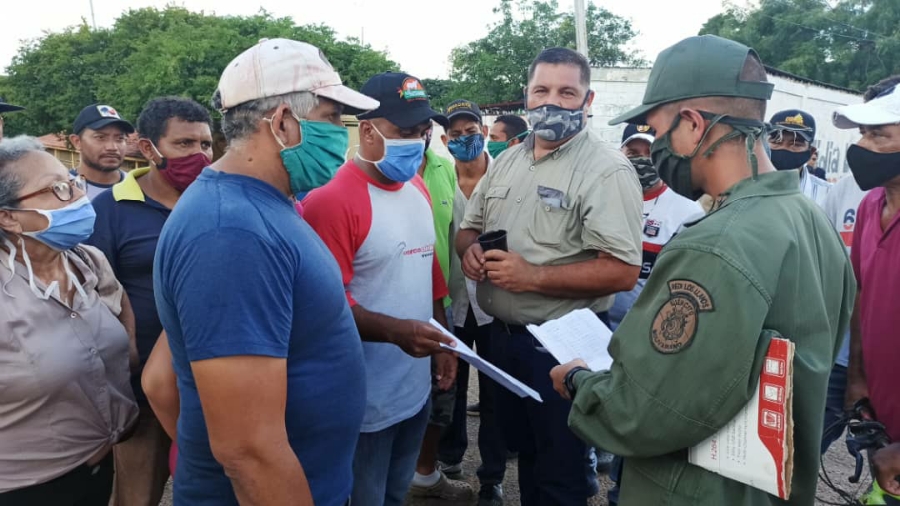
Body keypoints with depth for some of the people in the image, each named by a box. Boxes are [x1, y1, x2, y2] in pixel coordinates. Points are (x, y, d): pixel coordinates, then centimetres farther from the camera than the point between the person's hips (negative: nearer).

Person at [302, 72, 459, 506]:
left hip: (417, 384, 8)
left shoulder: (417, 188, 8)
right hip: (365, 397, -7)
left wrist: (442, 341, 13)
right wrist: (395, 330, -33)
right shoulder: (331, 198, -18)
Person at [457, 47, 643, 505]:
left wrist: (532, 276, -26)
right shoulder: (506, 161, 9)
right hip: (502, 335, 7)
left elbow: (622, 271, -23)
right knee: (523, 451, 25)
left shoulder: (607, 170, -15)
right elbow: (469, 226, 17)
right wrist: (470, 249, -7)